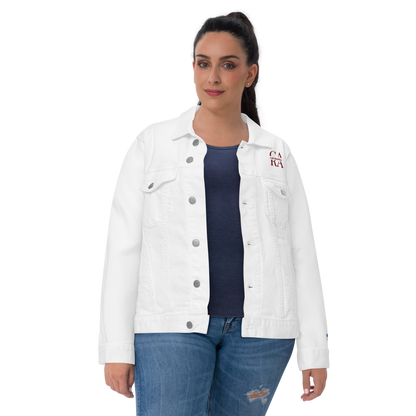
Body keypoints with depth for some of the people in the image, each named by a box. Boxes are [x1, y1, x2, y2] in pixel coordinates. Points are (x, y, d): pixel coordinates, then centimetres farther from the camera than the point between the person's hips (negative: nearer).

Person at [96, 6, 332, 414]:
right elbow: (122, 247, 1)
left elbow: (302, 256, 8)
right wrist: (115, 349, -5)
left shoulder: (277, 151, 10)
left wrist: (315, 353, 3)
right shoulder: (151, 142, 5)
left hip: (258, 328, 2)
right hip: (173, 325, -2)